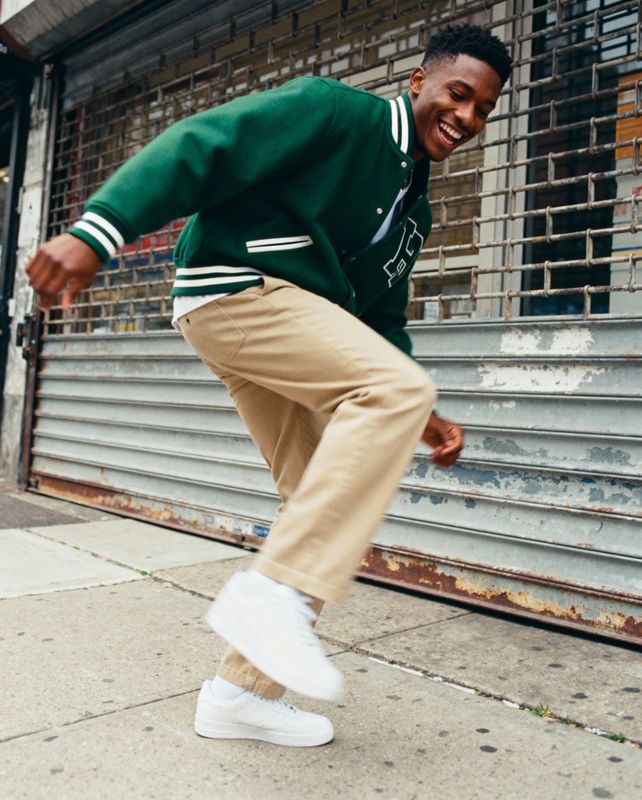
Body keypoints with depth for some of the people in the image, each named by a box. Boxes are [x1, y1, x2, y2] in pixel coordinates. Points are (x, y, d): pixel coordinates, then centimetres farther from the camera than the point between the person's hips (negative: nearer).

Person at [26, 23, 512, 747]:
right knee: (400, 386, -27)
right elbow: (203, 145, -14)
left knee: (331, 505, 4)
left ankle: (242, 693, 14)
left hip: (297, 321, 9)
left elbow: (381, 321, 24)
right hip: (237, 288, -9)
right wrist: (97, 231, -26)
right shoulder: (335, 111, -3)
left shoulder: (414, 208, 22)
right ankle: (272, 594, -27)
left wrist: (416, 416, 12)